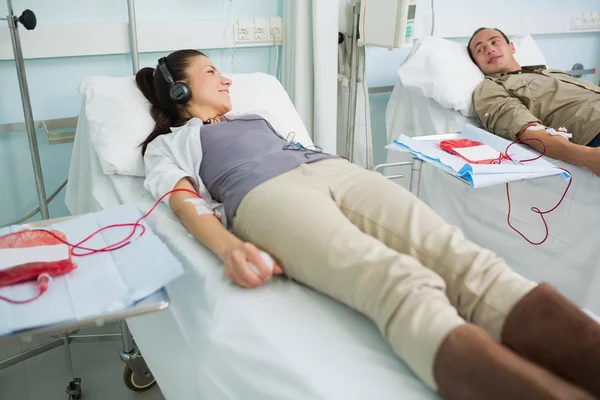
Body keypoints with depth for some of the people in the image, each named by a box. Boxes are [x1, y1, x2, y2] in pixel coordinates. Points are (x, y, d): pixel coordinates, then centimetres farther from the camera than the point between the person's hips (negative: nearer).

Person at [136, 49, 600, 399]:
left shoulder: (257, 115, 41)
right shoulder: (167, 143, 24)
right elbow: (186, 203, 3)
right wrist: (229, 247, -20)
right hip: (266, 193, -5)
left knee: (464, 261, -25)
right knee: (399, 283, -36)